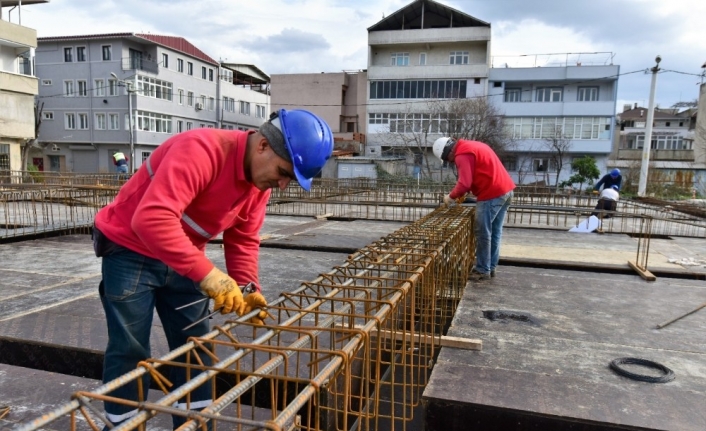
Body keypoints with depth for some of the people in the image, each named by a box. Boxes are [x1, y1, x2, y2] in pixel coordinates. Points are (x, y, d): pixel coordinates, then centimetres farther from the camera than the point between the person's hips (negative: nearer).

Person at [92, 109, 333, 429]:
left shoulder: (261, 180, -7)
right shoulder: (201, 150, -32)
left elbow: (243, 240, 0)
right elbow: (152, 219, -41)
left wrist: (248, 290, -14)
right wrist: (207, 275, -42)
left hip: (183, 258, 7)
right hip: (130, 251, -6)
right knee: (130, 352, 0)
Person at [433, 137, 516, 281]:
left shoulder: (462, 155, -13)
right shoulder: (472, 146, 19)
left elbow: (465, 183, -20)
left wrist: (451, 196, -2)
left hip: (492, 195, -10)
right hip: (505, 190, 10)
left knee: (483, 233, -1)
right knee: (495, 232, 14)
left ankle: (483, 270, 6)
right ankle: (491, 267, 22)